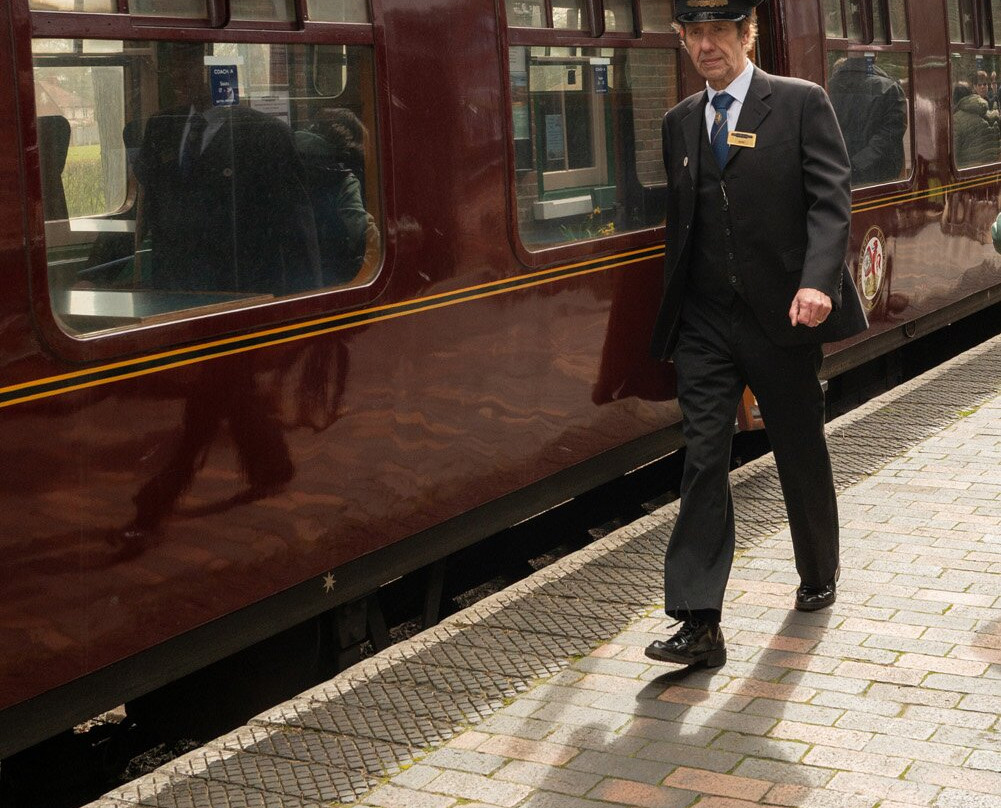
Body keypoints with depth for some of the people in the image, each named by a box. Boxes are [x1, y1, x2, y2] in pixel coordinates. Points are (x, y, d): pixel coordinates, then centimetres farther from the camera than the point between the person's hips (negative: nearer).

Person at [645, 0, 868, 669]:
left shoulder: (802, 104, -1)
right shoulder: (680, 123, 13)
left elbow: (832, 199, -10)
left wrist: (817, 281, -26)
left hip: (782, 314, -3)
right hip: (705, 324, 3)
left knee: (802, 456, 13)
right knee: (703, 463, -4)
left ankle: (820, 575, 38)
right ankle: (699, 625, -5)